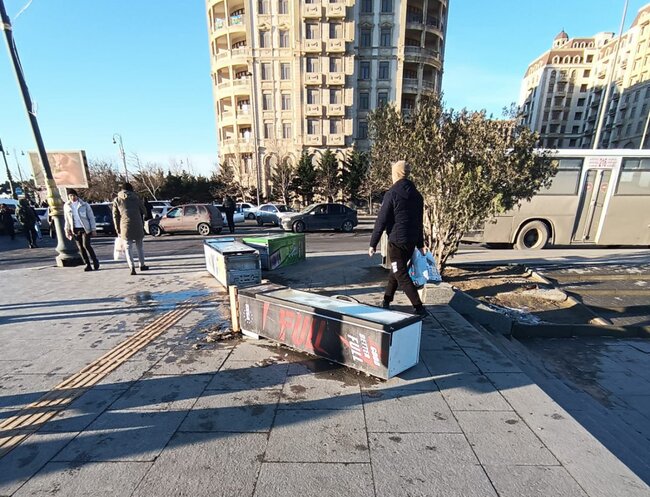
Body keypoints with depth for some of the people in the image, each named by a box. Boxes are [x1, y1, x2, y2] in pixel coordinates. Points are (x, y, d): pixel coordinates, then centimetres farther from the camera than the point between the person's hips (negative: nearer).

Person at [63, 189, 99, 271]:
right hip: (75, 230, 4)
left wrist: (93, 229, -5)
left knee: (86, 245, -15)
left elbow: (91, 217, -1)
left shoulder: (84, 205, -1)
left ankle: (95, 261, 2)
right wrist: (67, 230, 9)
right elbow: (66, 219, 15)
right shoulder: (66, 206, 8)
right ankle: (87, 265, 8)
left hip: (85, 228, -4)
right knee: (80, 248, 3)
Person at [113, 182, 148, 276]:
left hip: (125, 226, 0)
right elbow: (144, 212, 7)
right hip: (137, 226, 0)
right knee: (139, 246, 15)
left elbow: (115, 216, 7)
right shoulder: (136, 197, 7)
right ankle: (142, 265, 21)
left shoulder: (116, 200, 9)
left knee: (128, 248, 4)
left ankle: (132, 267, -8)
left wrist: (118, 230, 11)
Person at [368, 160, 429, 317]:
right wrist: (420, 244, 24)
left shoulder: (392, 194, -10)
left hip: (397, 241, -7)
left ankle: (420, 309, -3)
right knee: (395, 271, 19)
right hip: (411, 241, 7)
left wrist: (373, 243, -8)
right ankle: (386, 302, 29)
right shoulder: (417, 195, 11)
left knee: (401, 275, 0)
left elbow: (381, 220, -13)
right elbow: (419, 221, 16)